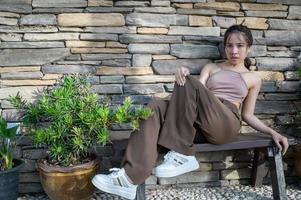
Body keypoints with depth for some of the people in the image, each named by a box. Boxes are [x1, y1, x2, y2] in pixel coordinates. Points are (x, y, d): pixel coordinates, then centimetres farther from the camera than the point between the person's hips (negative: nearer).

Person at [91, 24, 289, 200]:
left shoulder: (253, 79, 21)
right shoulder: (211, 67, 25)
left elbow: (247, 115, 20)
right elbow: (197, 97, 8)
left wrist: (272, 132, 6)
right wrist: (185, 74, -12)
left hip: (226, 124, -3)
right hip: (199, 124, 3)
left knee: (188, 83, -28)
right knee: (155, 108, -27)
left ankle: (182, 154, -27)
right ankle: (131, 177, -39)